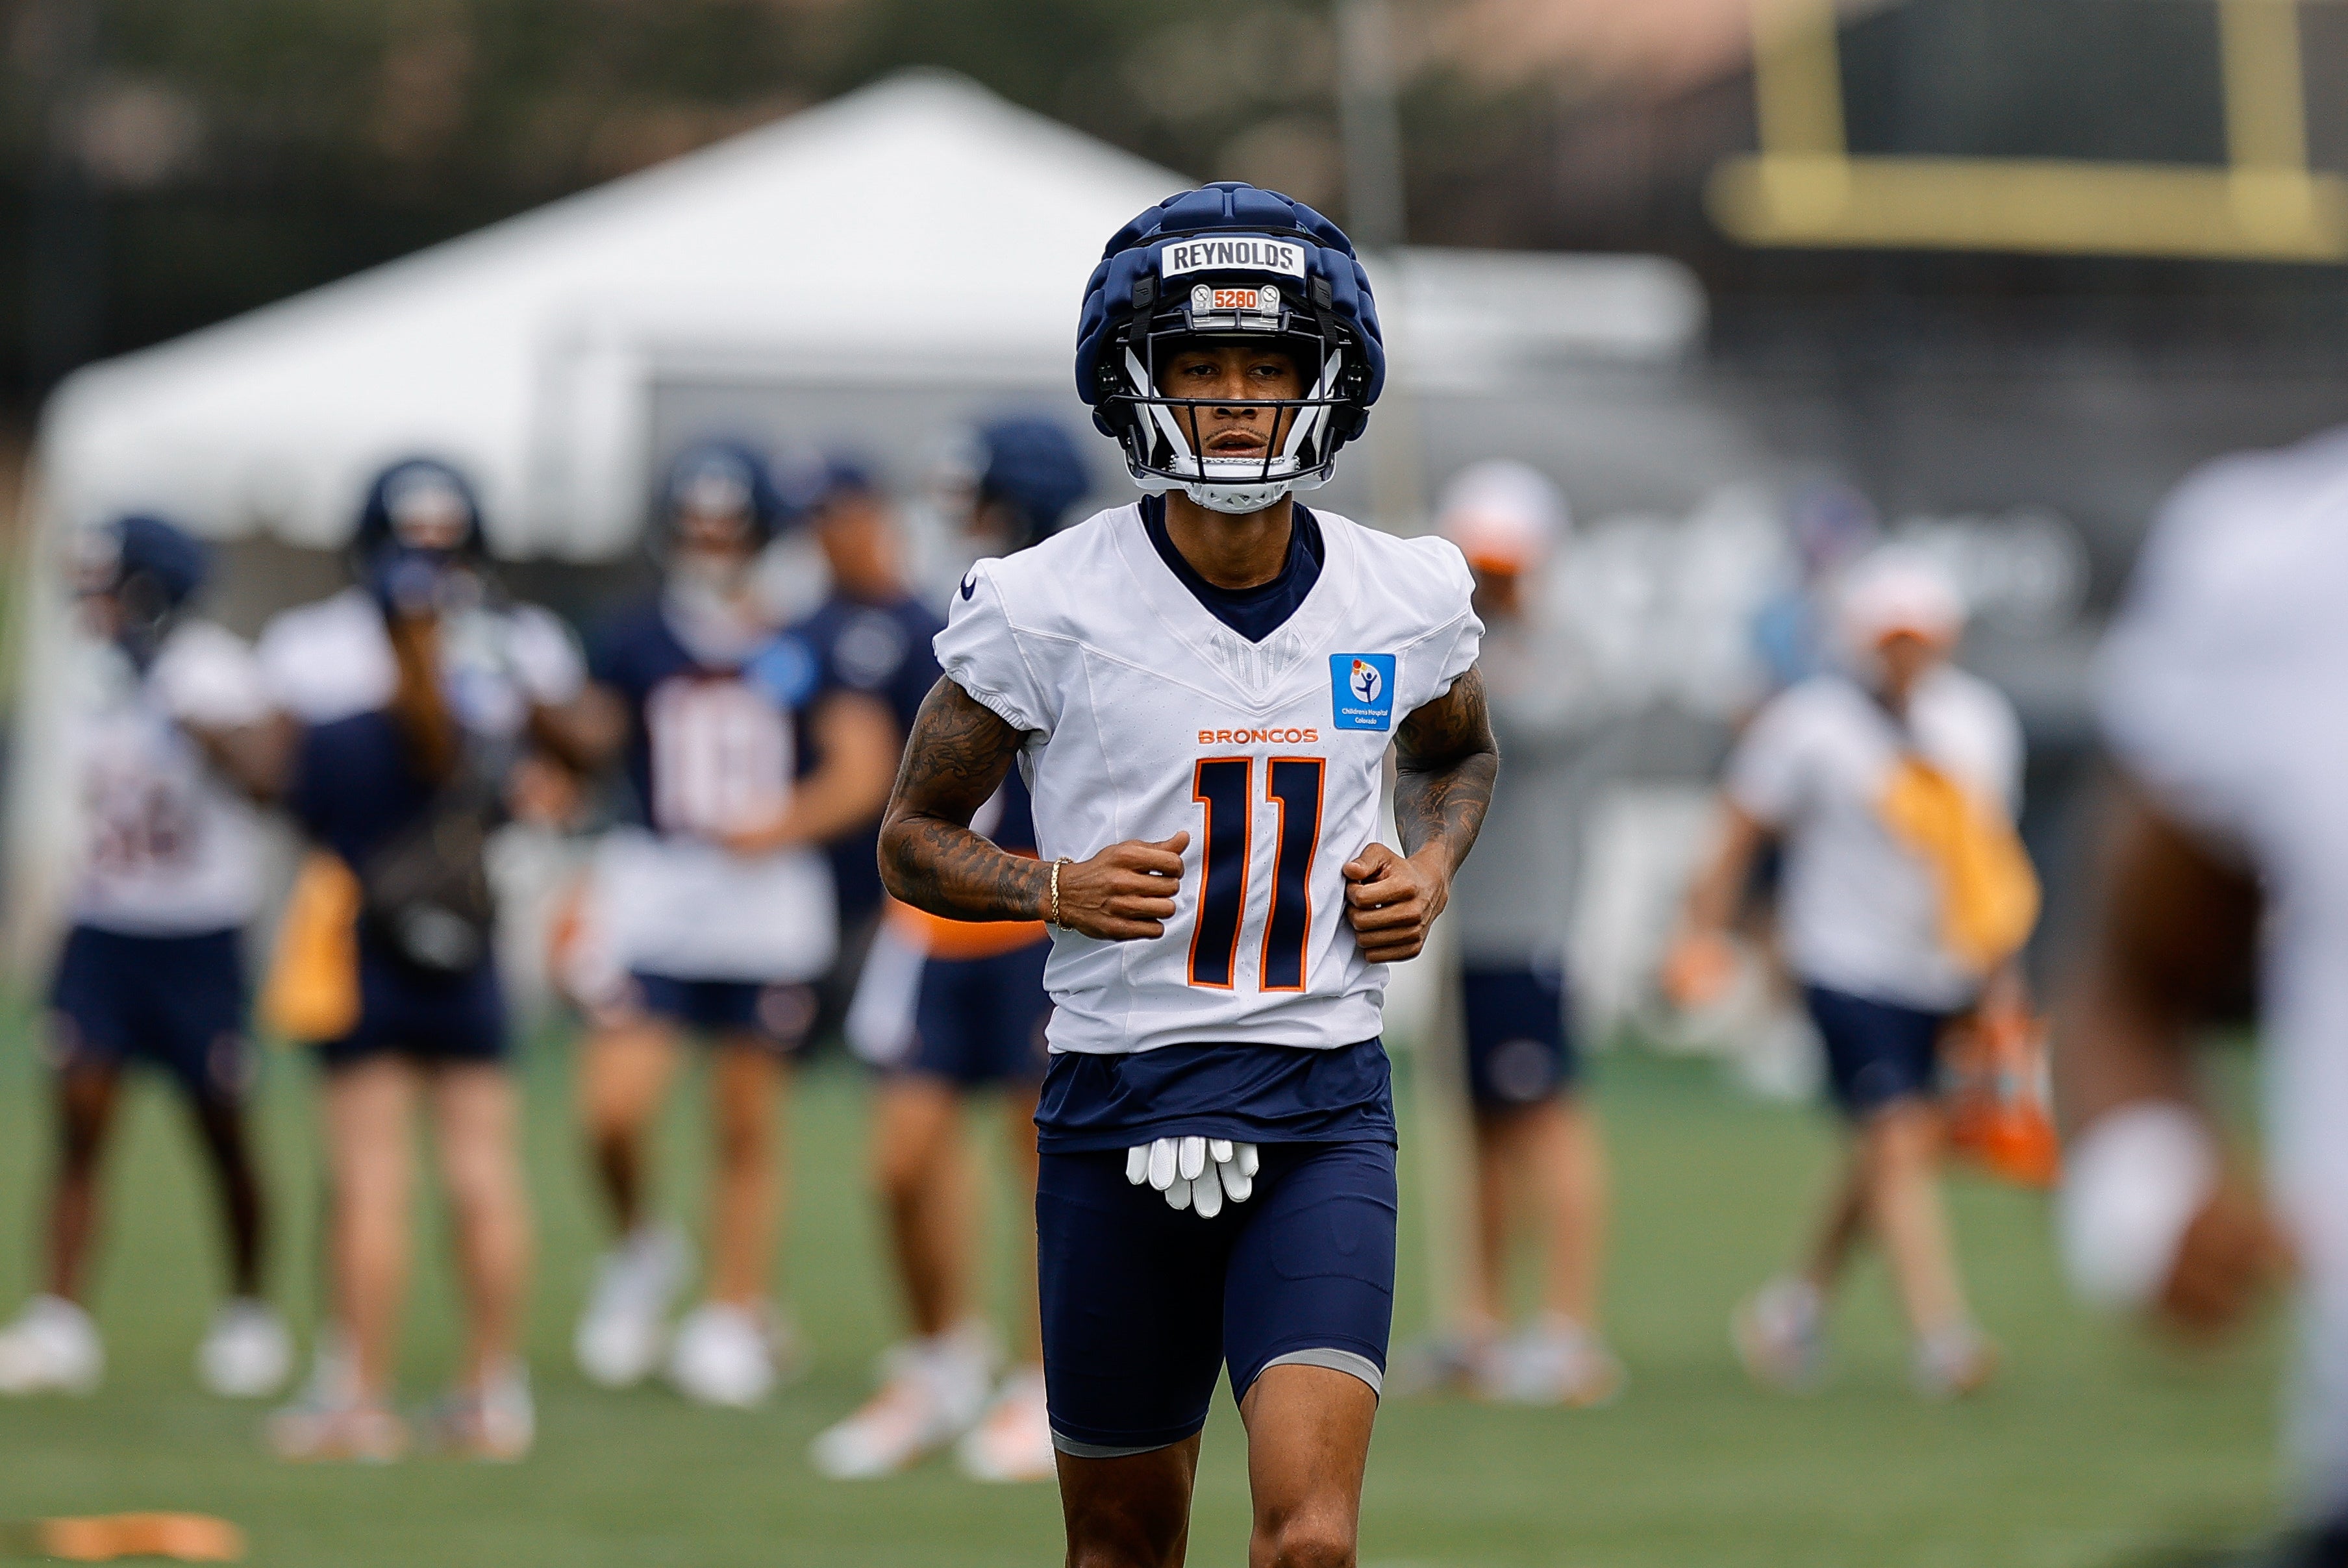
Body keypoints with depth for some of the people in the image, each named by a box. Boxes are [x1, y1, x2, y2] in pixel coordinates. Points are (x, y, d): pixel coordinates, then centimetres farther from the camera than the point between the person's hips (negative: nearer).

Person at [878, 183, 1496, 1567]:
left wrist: (1431, 868, 4)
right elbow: (917, 836, 4)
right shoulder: (1050, 609, -7)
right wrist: (1056, 890, -15)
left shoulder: (1403, 604, 2)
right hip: (1119, 1107, 0)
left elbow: (1458, 751, 25)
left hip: (1323, 1106, 1)